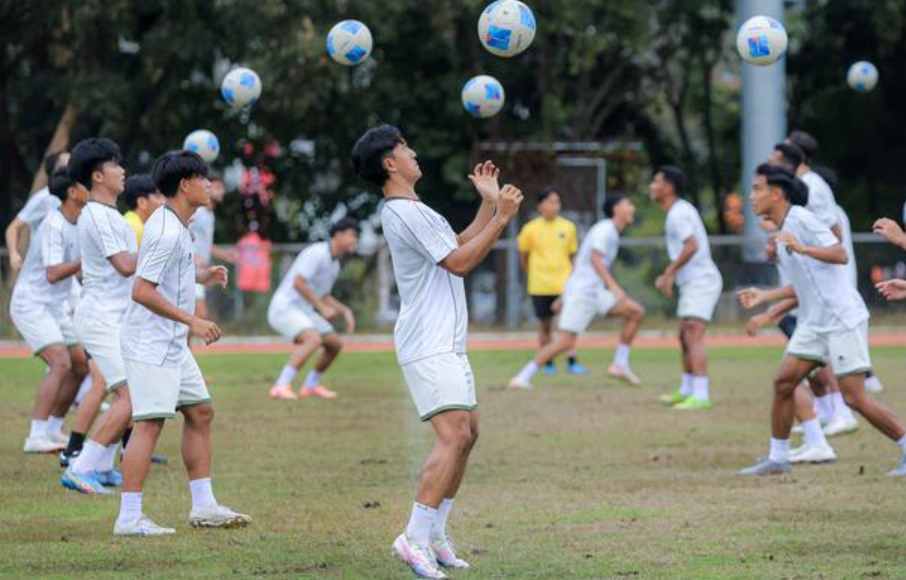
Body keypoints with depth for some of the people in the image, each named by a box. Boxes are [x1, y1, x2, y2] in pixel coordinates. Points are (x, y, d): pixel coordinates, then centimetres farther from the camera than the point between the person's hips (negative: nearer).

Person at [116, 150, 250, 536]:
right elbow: (142, 290, -24)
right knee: (150, 422, -12)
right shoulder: (167, 232, -20)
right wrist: (192, 321, -22)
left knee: (200, 412, 12)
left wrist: (202, 277, 12)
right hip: (150, 344, -11)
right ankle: (129, 518, -12)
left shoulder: (176, 227, 12)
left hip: (172, 344, 11)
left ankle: (203, 507, 17)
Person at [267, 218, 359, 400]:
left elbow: (324, 297, 25)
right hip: (285, 308, -10)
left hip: (303, 311, 10)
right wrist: (323, 308, -23)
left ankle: (311, 385, 28)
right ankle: (281, 387, -32)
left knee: (335, 344, 10)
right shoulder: (317, 253, -16)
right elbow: (298, 283, -26)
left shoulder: (334, 264, 15)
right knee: (313, 339, -31)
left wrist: (346, 311, 10)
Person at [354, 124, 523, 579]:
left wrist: (489, 202, 20)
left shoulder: (411, 211, 17)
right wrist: (502, 217, -13)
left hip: (445, 344, 11)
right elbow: (460, 262, -16)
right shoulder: (408, 213, -16)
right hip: (428, 347, -11)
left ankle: (435, 533, 16)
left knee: (467, 433, 13)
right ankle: (415, 538, -22)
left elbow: (462, 246, 24)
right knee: (453, 436, -19)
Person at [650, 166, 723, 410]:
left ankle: (700, 396, -23)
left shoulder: (678, 214, -14)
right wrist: (668, 277, 19)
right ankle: (686, 391, 26)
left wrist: (669, 273, -20)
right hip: (694, 283, 11)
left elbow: (692, 246, -27)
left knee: (693, 336, -17)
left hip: (700, 281, -11)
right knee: (685, 338, 17)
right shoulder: (682, 210, 16)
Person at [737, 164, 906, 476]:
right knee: (783, 381, 0)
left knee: (854, 397, -10)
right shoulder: (782, 231, 16)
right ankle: (778, 458, 7)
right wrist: (765, 296, 21)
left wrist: (803, 249, -34)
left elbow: (839, 254, -22)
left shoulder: (801, 219, -11)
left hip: (842, 319, -9)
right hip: (814, 322, 9)